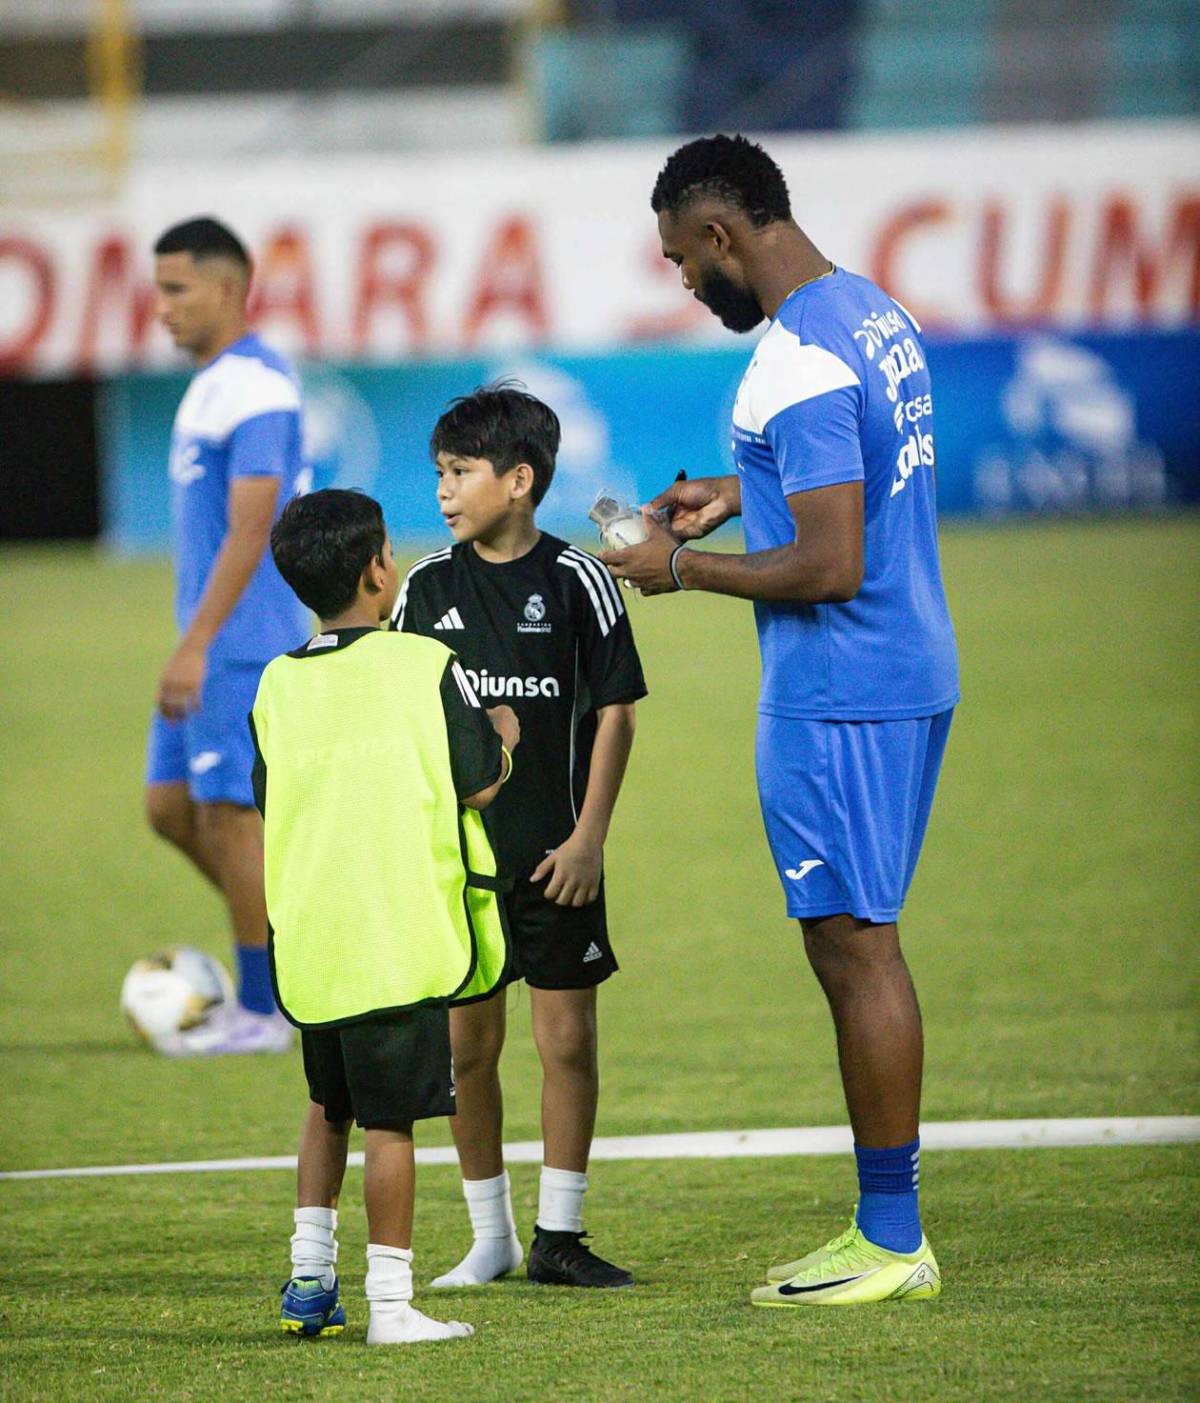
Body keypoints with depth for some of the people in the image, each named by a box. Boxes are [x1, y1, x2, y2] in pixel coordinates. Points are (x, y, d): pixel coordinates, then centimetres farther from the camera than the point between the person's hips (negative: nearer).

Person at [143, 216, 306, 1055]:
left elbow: (250, 529, -22)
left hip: (241, 647, -10)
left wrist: (196, 646, -24)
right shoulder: (212, 384, 16)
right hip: (213, 648, 10)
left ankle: (261, 1012, 2)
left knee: (229, 811, -5)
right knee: (171, 805, 10)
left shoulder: (254, 389, -16)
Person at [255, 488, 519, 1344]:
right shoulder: (426, 665, -7)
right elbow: (479, 785, -5)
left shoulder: (279, 685, 7)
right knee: (390, 1119, -2)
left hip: (306, 942, 5)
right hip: (402, 938, -5)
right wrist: (503, 739, 15)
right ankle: (391, 1303, -1)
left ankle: (310, 1277, 20)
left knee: (329, 1105, 22)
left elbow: (270, 806, 13)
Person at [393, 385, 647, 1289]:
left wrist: (589, 836, -8)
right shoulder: (428, 587, 4)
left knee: (568, 1037, -1)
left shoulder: (575, 580, -3)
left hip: (554, 853, -2)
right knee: (467, 1045, 5)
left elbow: (614, 711, -2)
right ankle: (490, 1238, 15)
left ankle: (558, 1236, 7)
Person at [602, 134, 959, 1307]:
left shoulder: (797, 364, -21)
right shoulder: (875, 315, 11)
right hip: (912, 678, 10)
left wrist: (681, 569, -13)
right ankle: (892, 1230, 17)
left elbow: (830, 567, -24)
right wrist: (741, 495, 20)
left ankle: (888, 1242, 0)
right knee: (863, 947, 14)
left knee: (854, 952, -4)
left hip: (837, 698, -10)